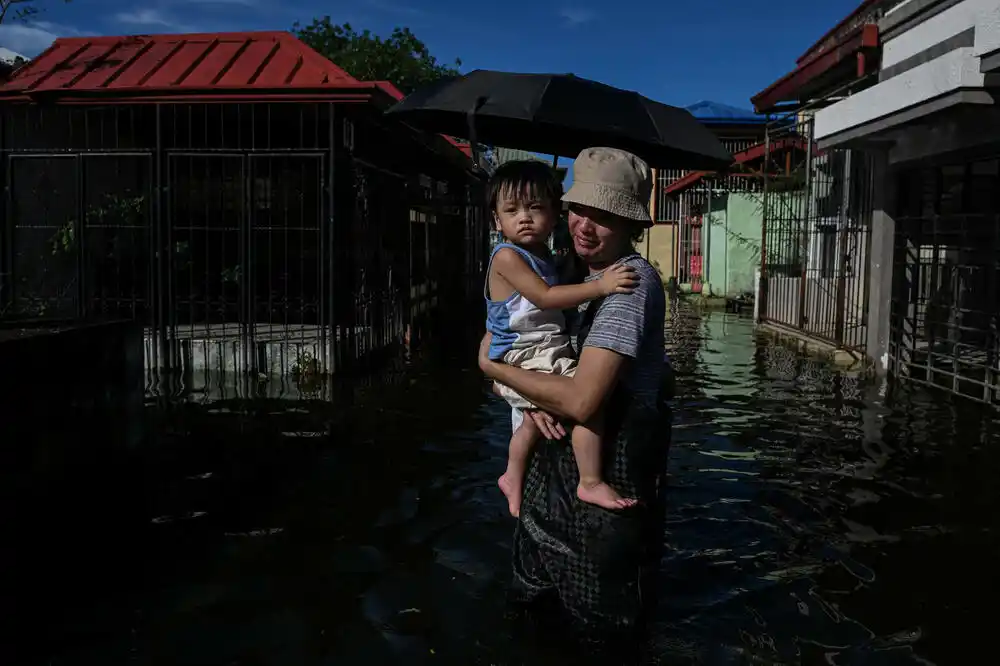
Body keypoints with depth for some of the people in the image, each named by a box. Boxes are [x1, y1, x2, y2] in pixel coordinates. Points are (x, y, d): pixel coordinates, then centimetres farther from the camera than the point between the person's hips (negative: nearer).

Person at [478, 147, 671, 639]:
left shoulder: (631, 279, -24)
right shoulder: (576, 269, 5)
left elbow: (581, 401, -31)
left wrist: (493, 365, -17)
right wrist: (535, 399, -15)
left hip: (614, 460, -8)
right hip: (564, 450, 8)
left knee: (604, 618, 13)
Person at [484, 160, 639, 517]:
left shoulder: (544, 257, 13)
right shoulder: (508, 257, -16)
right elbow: (545, 297, -25)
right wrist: (600, 286, -30)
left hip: (548, 353, 10)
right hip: (526, 360, -10)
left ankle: (513, 477, 46)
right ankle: (591, 484, -12)